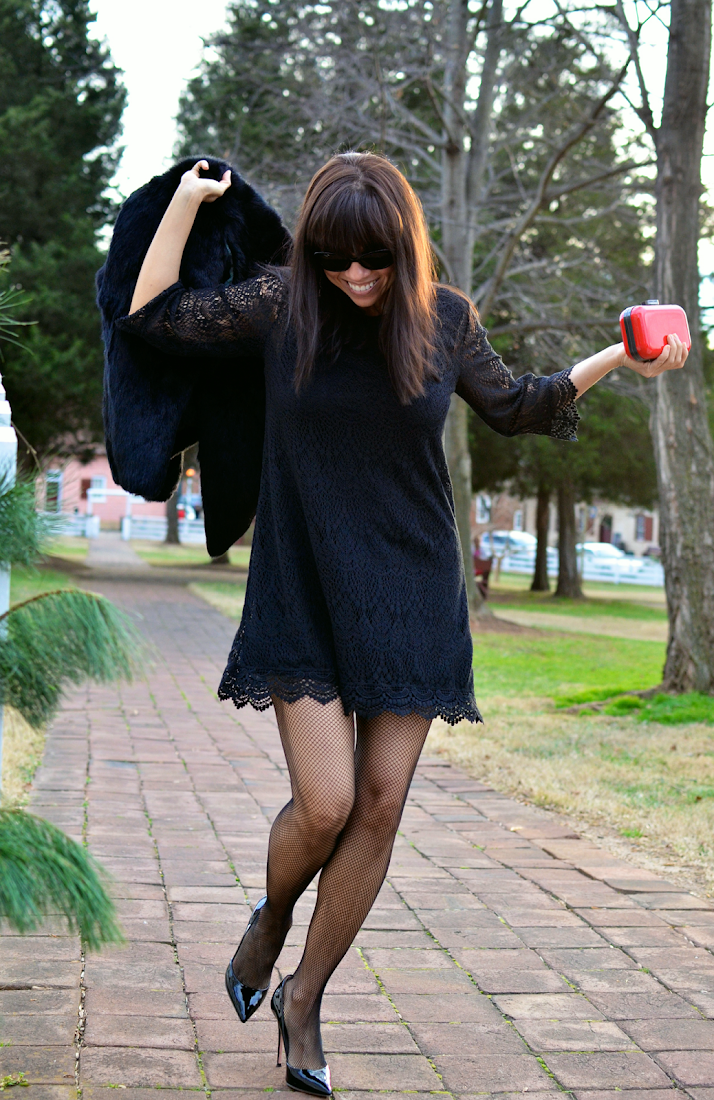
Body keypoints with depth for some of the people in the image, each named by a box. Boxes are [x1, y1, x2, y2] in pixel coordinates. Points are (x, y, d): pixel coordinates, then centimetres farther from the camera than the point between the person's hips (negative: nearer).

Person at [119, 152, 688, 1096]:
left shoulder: (446, 319, 1)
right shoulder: (281, 305, -3)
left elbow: (514, 407, 17)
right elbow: (154, 318, 3)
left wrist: (618, 359, 9)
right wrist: (187, 201, -4)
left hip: (410, 594, 2)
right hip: (304, 590, -2)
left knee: (380, 809, 2)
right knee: (324, 805, -10)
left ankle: (304, 998, 21)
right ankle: (272, 917, 26)